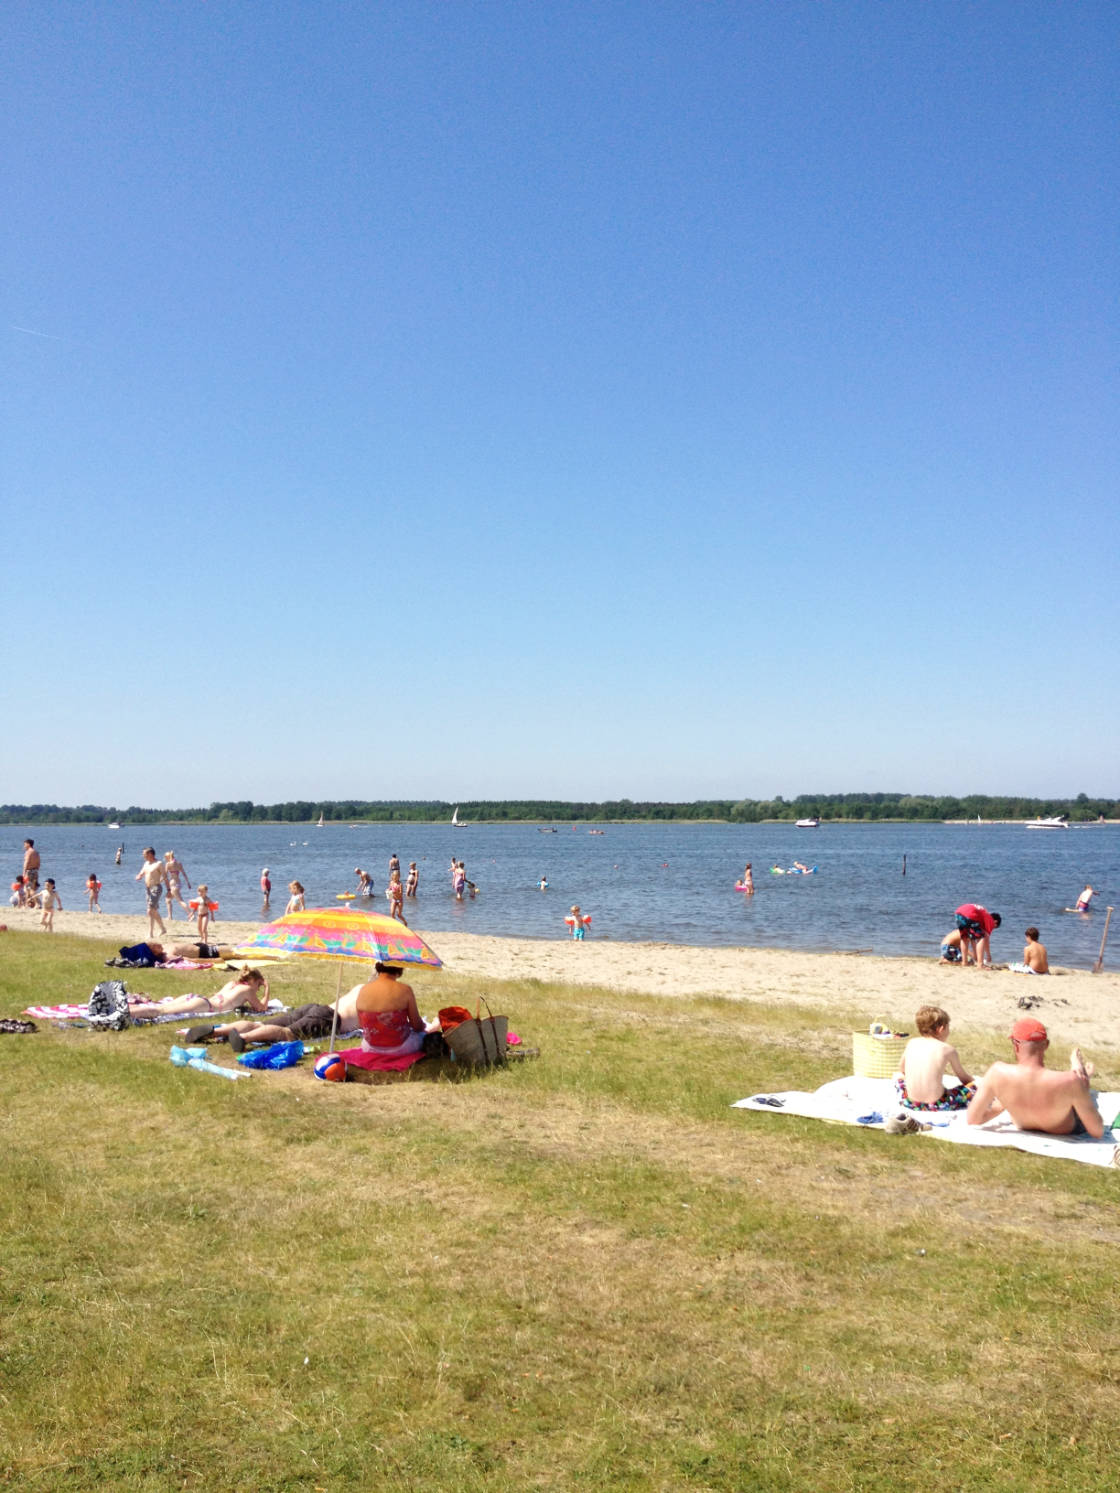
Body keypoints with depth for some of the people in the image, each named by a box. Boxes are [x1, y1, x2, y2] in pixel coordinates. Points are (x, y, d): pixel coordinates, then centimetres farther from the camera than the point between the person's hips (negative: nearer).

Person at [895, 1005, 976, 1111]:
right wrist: (971, 1080, 30)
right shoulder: (948, 1049, -5)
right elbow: (963, 1077, 9)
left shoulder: (912, 1043, 4)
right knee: (973, 1087, 9)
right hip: (936, 1104, -3)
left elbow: (902, 1069, 19)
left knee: (898, 1075, 33)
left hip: (910, 1103, 3)